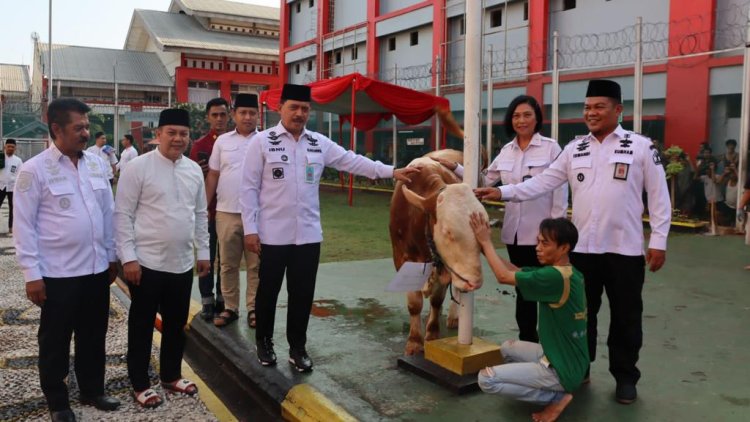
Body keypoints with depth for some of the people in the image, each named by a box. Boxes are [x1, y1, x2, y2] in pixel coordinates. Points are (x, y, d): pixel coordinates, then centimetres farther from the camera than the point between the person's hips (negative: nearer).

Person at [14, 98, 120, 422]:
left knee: (94, 336, 16)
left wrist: (111, 256, 12)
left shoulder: (97, 164, 5)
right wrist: (32, 274, -9)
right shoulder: (34, 170, -9)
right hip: (58, 273, -4)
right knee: (55, 341, 12)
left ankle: (92, 390, 35)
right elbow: (25, 226, -8)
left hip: (97, 268, 4)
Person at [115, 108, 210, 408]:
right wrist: (128, 257, -14)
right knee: (142, 326, 10)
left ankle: (171, 375, 36)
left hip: (182, 264, 5)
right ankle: (140, 384, 26)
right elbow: (122, 214, -10)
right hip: (146, 263, -5)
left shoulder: (194, 170, 7)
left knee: (177, 323, 17)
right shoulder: (139, 167, -10)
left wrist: (203, 252, 12)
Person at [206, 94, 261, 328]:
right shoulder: (223, 141, 7)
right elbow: (213, 176, 10)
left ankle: (254, 308, 18)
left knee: (255, 265, 6)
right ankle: (230, 308, 23)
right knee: (228, 264, 11)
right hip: (226, 212, 2)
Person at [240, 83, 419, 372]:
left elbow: (352, 161, 4)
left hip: (308, 234, 3)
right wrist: (250, 229, -9)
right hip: (272, 234, -3)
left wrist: (392, 172, -4)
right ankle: (264, 341, 33)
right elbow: (249, 188, -5)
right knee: (268, 291, 12)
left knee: (303, 294, 10)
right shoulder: (262, 142, -4)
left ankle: (297, 347, 27)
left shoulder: (319, 143, 6)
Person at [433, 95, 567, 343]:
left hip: (542, 231, -5)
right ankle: (527, 337, 26)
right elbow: (486, 181, 14)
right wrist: (455, 168, 6)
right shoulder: (506, 151, 9)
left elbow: (560, 189, -8)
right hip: (515, 231, 5)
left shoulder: (551, 148, -6)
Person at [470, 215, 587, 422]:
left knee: (486, 378, -11)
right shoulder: (568, 273, 4)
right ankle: (558, 389, 13)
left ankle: (557, 397, -4)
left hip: (563, 368, -10)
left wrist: (486, 241, -9)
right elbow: (515, 271, 7)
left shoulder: (556, 277, -25)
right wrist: (484, 244, 0)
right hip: (567, 359, 10)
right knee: (507, 348, 26)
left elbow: (504, 276, -20)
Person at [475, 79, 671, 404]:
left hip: (625, 248, -2)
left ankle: (625, 377, 27)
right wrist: (503, 192, -10)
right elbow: (544, 182, 2)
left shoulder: (641, 147, -1)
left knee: (625, 317, 9)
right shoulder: (574, 149, 7)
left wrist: (659, 241, -4)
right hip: (582, 247, 3)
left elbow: (658, 195, 0)